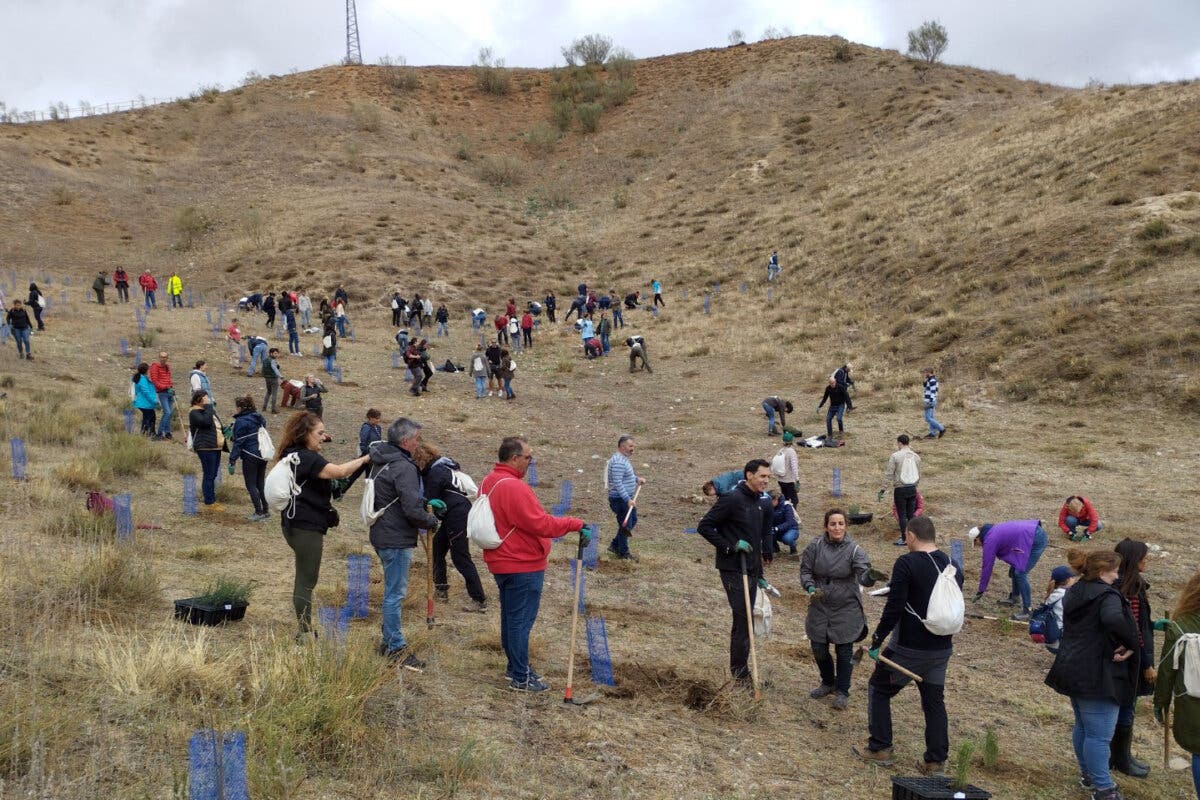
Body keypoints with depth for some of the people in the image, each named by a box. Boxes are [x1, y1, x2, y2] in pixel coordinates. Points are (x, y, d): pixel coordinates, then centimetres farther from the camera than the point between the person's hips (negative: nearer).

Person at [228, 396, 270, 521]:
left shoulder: (241, 421, -13)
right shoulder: (259, 418, 10)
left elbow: (238, 442, -14)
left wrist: (232, 461, -11)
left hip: (250, 457, -8)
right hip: (263, 455, 8)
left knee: (251, 485, 1)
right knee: (261, 484, 15)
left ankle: (259, 512, 0)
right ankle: (266, 511, 18)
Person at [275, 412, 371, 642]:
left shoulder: (295, 455, 14)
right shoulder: (304, 457, -18)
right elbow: (339, 471, -29)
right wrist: (366, 458, -19)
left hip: (299, 525, 11)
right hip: (305, 526, -11)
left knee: (305, 579, 17)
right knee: (306, 581, -4)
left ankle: (304, 630, 26)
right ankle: (305, 633, 2)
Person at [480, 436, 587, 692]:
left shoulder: (490, 482, 8)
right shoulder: (513, 487, -24)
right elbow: (541, 524, -26)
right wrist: (576, 524, -18)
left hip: (501, 562, 10)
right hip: (523, 567, -10)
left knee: (510, 618, 18)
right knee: (521, 621, -2)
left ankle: (515, 666, 30)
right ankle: (521, 678, 6)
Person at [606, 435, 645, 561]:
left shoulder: (624, 458, 10)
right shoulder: (618, 462, -24)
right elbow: (618, 483, -28)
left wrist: (637, 479, 12)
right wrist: (628, 500, -30)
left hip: (627, 498, 11)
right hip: (620, 499, -11)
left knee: (633, 521, 20)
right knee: (625, 525, 0)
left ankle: (615, 545, 29)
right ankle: (623, 553, 16)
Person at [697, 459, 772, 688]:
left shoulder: (759, 502, 13)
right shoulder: (732, 499, -14)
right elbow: (704, 527, -15)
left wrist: (760, 575, 21)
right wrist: (730, 546, -20)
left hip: (751, 570, 8)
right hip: (733, 570, -8)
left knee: (745, 621, 13)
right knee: (742, 620, -7)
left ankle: (739, 669, 23)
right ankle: (739, 671, 2)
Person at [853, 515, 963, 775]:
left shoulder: (906, 563, -15)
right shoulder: (952, 566, 6)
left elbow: (894, 608, -18)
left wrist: (876, 641, -11)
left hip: (909, 647, -6)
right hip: (942, 649, 6)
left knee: (879, 688, 12)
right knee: (934, 701, 14)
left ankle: (880, 749, 14)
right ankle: (935, 761, 15)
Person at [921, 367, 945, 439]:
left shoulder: (932, 380, -18)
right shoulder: (930, 380, 13)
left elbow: (933, 392, -22)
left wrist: (930, 403, -24)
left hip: (930, 402, -11)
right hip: (929, 402, 11)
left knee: (928, 418, -10)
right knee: (930, 418, 12)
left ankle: (941, 429, -6)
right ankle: (932, 433, 14)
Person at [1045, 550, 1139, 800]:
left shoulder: (1073, 593, 11)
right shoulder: (1107, 595, -16)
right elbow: (1114, 619, -38)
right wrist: (1131, 645, -24)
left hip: (1072, 671, 9)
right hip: (1098, 676, -9)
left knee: (1082, 727, 23)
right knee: (1099, 735, -3)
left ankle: (1087, 774, 37)